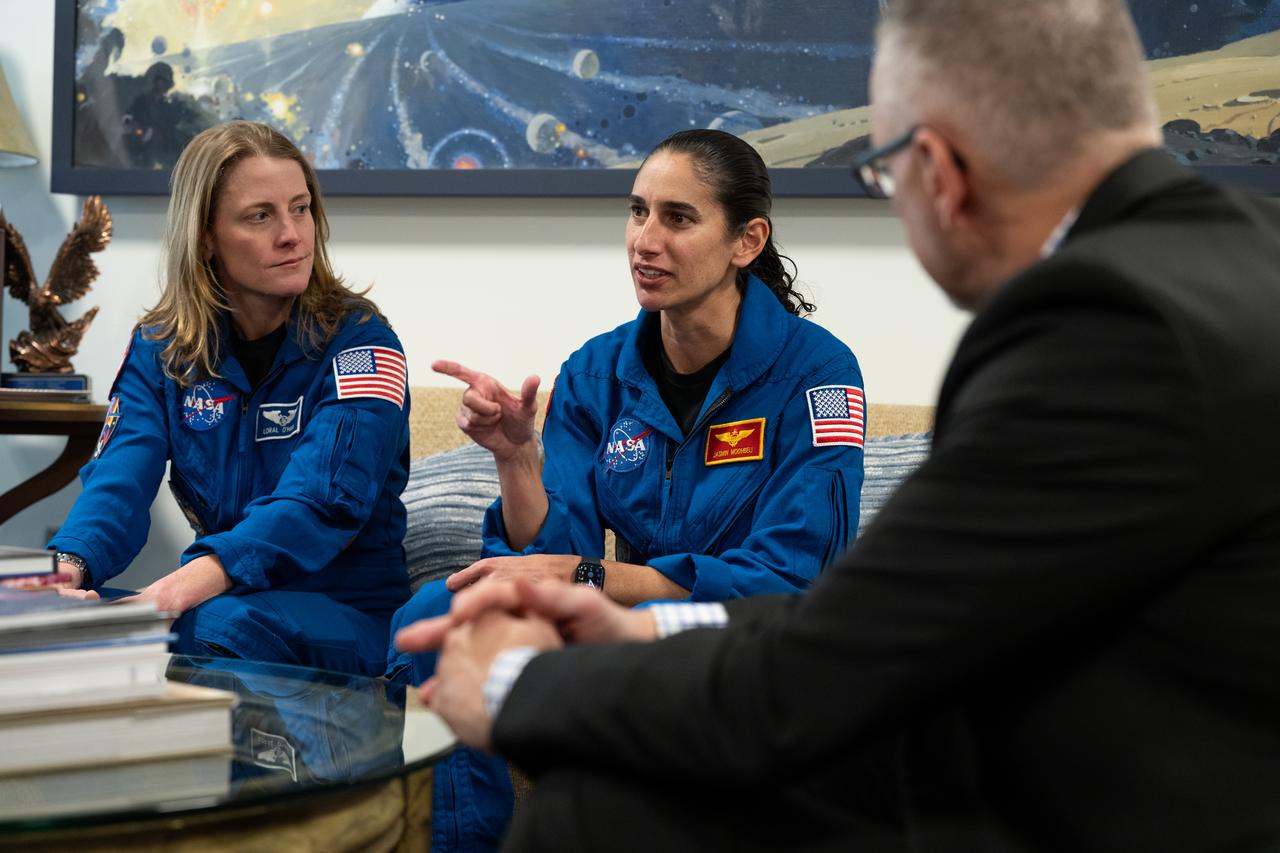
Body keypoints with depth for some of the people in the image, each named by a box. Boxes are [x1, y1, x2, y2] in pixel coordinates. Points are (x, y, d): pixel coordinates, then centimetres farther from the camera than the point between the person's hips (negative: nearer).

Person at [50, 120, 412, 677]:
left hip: (347, 610, -3)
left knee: (212, 626, -36)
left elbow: (325, 499, -22)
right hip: (219, 594, 3)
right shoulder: (159, 349, 7)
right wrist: (67, 566, -33)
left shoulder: (358, 341, -7)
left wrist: (198, 577, -40)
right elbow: (119, 480, -8)